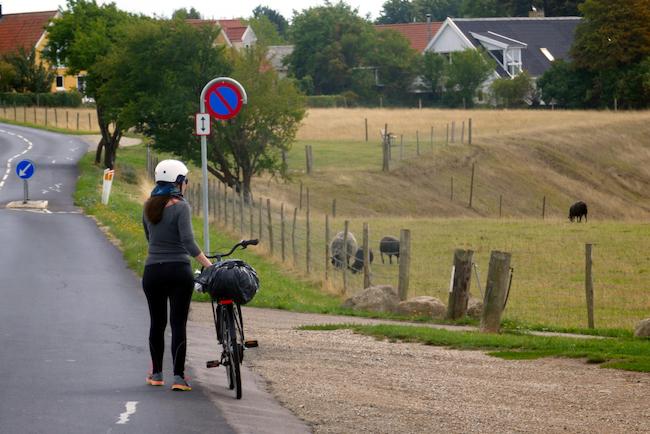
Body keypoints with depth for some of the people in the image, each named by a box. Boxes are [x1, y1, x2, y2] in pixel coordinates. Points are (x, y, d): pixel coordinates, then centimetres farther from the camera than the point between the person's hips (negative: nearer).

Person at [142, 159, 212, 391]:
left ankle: (156, 374, 23)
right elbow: (188, 241, -20)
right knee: (178, 324, -3)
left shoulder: (148, 207, 8)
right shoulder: (180, 207, -11)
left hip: (152, 271, 5)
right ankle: (178, 377, -9)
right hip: (179, 271, -5)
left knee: (157, 323, 16)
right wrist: (207, 264, -18)